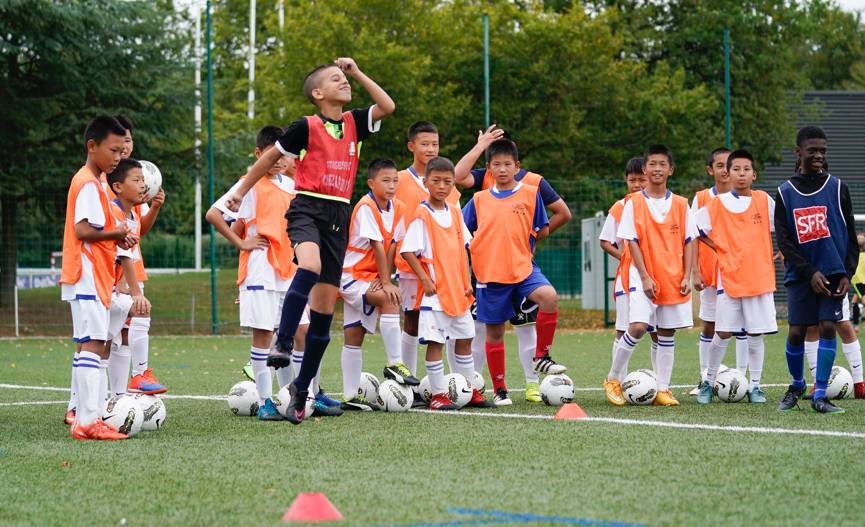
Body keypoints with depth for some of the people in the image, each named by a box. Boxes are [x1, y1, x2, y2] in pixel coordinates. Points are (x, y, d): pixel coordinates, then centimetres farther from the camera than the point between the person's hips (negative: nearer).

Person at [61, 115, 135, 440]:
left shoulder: (90, 182, 19)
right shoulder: (89, 184, -13)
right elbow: (82, 231, -23)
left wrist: (117, 238, 5)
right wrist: (116, 233, -11)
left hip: (94, 278, 11)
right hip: (88, 277, -11)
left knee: (90, 346, 11)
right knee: (93, 344, -15)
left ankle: (83, 417, 13)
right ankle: (88, 420, -21)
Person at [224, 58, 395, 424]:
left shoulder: (353, 123, 12)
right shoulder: (307, 127, -2)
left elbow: (387, 107, 1)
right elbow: (271, 156, 8)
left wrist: (357, 73, 3)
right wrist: (241, 191, 13)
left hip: (339, 216, 5)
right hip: (308, 208, -5)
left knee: (325, 308, 3)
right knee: (310, 265, -38)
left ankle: (301, 388, 12)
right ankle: (282, 344, -37)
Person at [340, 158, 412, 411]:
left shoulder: (397, 209, 2)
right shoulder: (366, 207, -19)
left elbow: (391, 247, -1)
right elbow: (377, 246, -21)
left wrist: (384, 279, -14)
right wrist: (386, 283, -23)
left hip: (370, 279, 7)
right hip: (351, 276, -7)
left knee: (354, 336, 8)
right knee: (390, 299, -28)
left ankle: (350, 396, 9)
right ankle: (395, 364, -22)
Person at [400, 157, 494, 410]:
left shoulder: (455, 212, 9)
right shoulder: (421, 215, -10)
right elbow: (408, 251, -13)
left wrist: (467, 281, 9)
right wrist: (425, 280, -18)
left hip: (458, 290, 7)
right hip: (435, 291, -7)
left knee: (465, 338, 13)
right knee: (435, 342, -5)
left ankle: (470, 390, 22)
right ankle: (438, 395, 0)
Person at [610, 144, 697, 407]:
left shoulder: (681, 204, 6)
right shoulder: (634, 203, -1)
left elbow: (689, 242, 7)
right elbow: (632, 242, -4)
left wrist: (687, 276, -3)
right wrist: (645, 276, -12)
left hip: (674, 279, 3)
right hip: (644, 277, -3)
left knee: (667, 333, 5)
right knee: (638, 326, -18)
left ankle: (663, 390, 11)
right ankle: (613, 377, -1)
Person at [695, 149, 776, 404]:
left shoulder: (764, 201, 4)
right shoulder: (716, 204, 1)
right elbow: (694, 228, 7)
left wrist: (779, 256, 5)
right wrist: (718, 247, 2)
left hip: (760, 277, 1)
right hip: (729, 278, -1)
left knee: (756, 334, 3)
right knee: (723, 333, -4)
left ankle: (755, 386, 11)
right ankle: (708, 383, 10)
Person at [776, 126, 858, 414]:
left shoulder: (837, 187, 3)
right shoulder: (785, 193, 2)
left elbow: (850, 236, 6)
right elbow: (783, 241, -2)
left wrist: (847, 274, -4)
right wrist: (809, 272, -11)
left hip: (833, 271, 0)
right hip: (800, 274, 0)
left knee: (827, 327, -9)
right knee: (796, 332, 0)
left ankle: (819, 395, -3)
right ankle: (796, 385, 24)